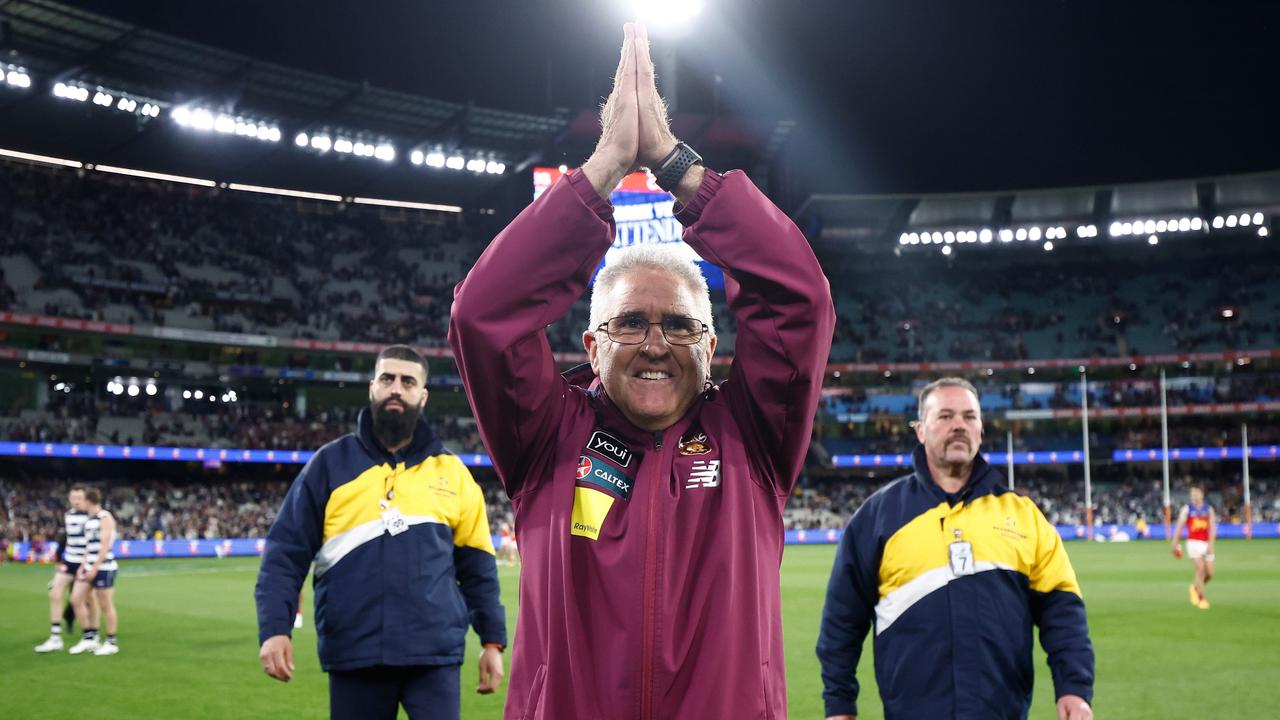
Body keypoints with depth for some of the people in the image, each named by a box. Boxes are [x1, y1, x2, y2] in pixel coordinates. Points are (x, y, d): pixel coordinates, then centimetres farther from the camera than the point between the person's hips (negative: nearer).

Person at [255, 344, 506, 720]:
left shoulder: (451, 471, 9)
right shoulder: (331, 463, 5)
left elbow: (476, 564, 12)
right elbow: (286, 552, 3)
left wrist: (493, 640, 8)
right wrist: (275, 628, -9)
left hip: (435, 654, 0)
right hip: (353, 654, 0)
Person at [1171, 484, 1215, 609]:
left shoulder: (1209, 509, 6)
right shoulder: (1187, 509, 3)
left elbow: (1213, 528, -2)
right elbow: (1179, 526, 2)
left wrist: (1210, 544, -15)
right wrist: (1175, 544, -2)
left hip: (1206, 543, 3)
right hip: (1193, 543, -3)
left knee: (1209, 574, 2)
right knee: (1200, 569, -16)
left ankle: (1195, 588, 31)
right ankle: (1202, 598, -6)